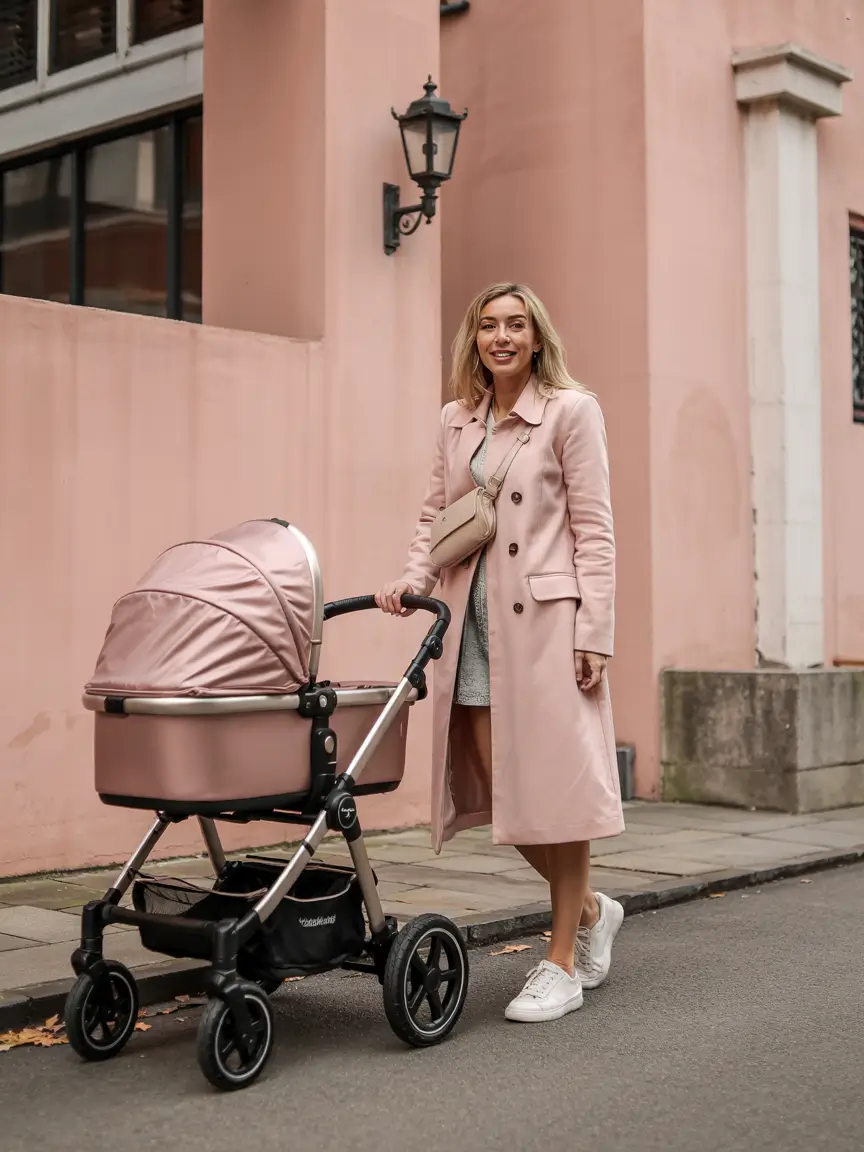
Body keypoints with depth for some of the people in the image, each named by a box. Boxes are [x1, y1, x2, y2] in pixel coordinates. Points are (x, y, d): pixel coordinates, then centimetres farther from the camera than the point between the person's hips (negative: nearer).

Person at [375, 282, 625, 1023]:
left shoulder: (571, 411, -1)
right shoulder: (456, 420, 15)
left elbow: (594, 531, -5)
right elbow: (436, 513, 16)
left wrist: (594, 633, -12)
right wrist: (416, 578, -2)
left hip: (545, 618, -5)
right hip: (475, 620, 5)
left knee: (553, 785, -2)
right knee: (496, 786, 4)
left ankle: (564, 963, 10)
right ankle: (591, 909, 28)